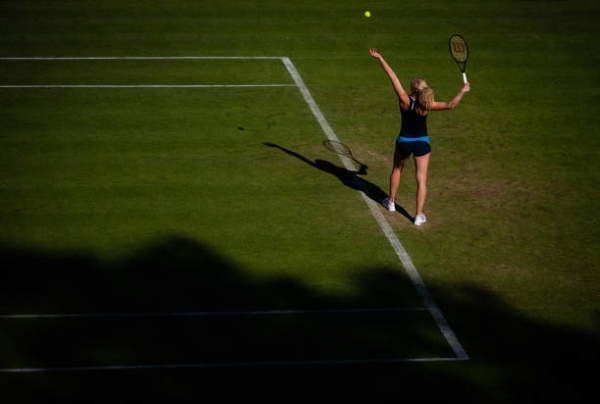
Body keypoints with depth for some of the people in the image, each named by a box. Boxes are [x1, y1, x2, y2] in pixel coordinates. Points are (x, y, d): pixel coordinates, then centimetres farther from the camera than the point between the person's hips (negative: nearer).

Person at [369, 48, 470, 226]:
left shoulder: (405, 100, -19)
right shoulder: (427, 105, -19)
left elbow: (392, 76, -20)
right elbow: (450, 105, -27)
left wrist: (380, 58, -19)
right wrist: (462, 91, -15)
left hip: (404, 142, 1)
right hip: (422, 143, -1)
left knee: (397, 169, 28)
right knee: (421, 179, 3)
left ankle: (391, 202, 40)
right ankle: (419, 216, 2)